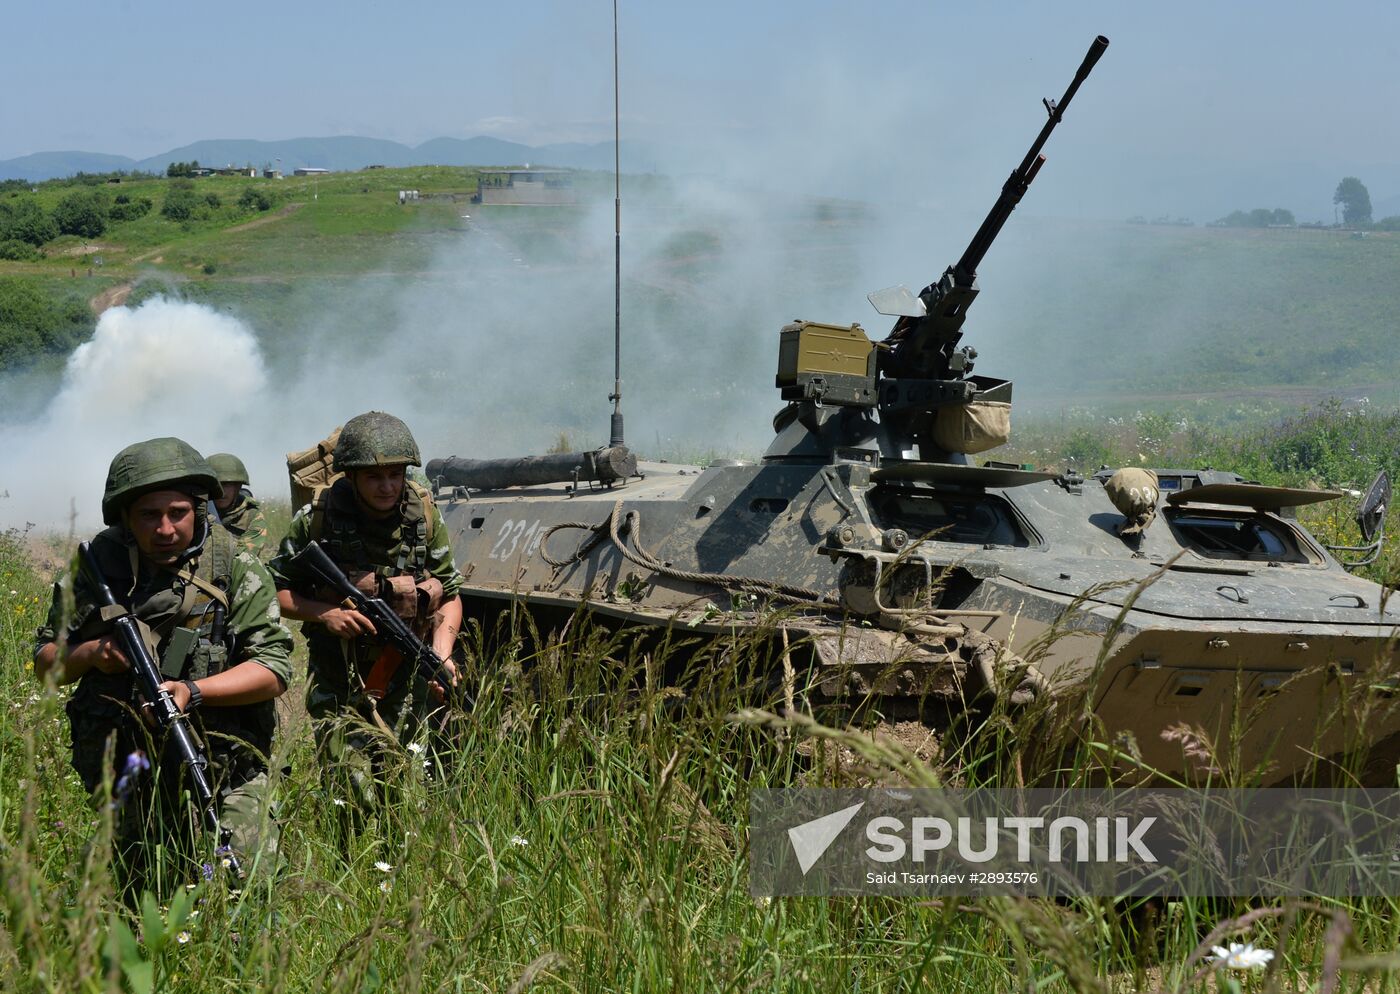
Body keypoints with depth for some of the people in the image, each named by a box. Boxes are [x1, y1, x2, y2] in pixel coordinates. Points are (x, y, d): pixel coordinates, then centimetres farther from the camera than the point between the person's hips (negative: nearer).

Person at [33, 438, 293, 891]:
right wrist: (90, 654, -12)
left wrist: (194, 692, -25)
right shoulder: (97, 568, 2)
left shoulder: (237, 571, -5)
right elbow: (45, 662, 10)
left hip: (223, 773, -2)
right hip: (124, 771, 3)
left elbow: (274, 670, -11)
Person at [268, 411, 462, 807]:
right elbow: (274, 589, 1)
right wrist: (323, 613, -17)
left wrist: (442, 655, -9)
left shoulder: (425, 517, -2)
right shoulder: (318, 518, -9)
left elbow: (450, 594, 8)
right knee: (356, 800, -14)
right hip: (338, 683, -2)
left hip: (407, 681, 2)